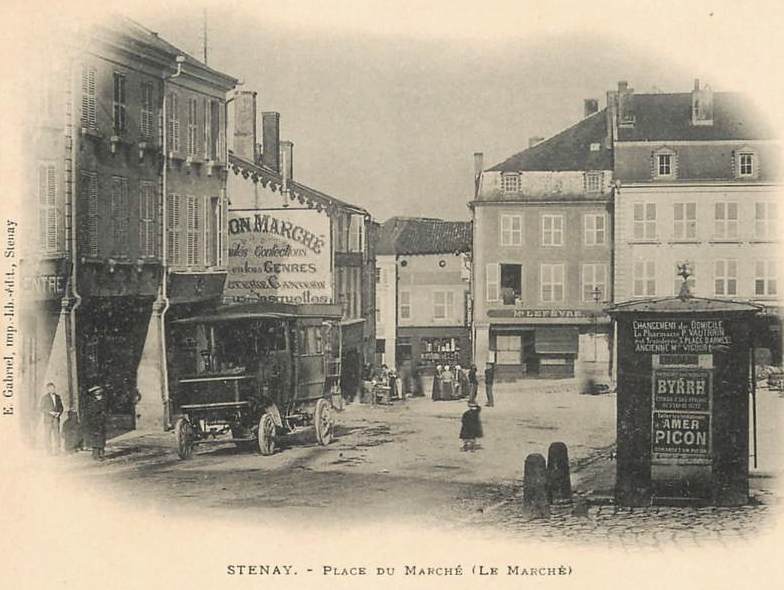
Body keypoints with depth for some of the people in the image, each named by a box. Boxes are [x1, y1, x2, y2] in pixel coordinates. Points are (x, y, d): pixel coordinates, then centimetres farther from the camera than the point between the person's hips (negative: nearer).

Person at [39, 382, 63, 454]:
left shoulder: (57, 397, 14)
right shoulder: (44, 397, 2)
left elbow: (61, 407, 18)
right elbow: (42, 409, -1)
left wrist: (59, 413, -2)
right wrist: (50, 412, -13)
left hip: (56, 418, 3)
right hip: (47, 418, -3)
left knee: (56, 434, -3)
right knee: (47, 435, -5)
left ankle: (56, 450, -2)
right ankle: (49, 451, -4)